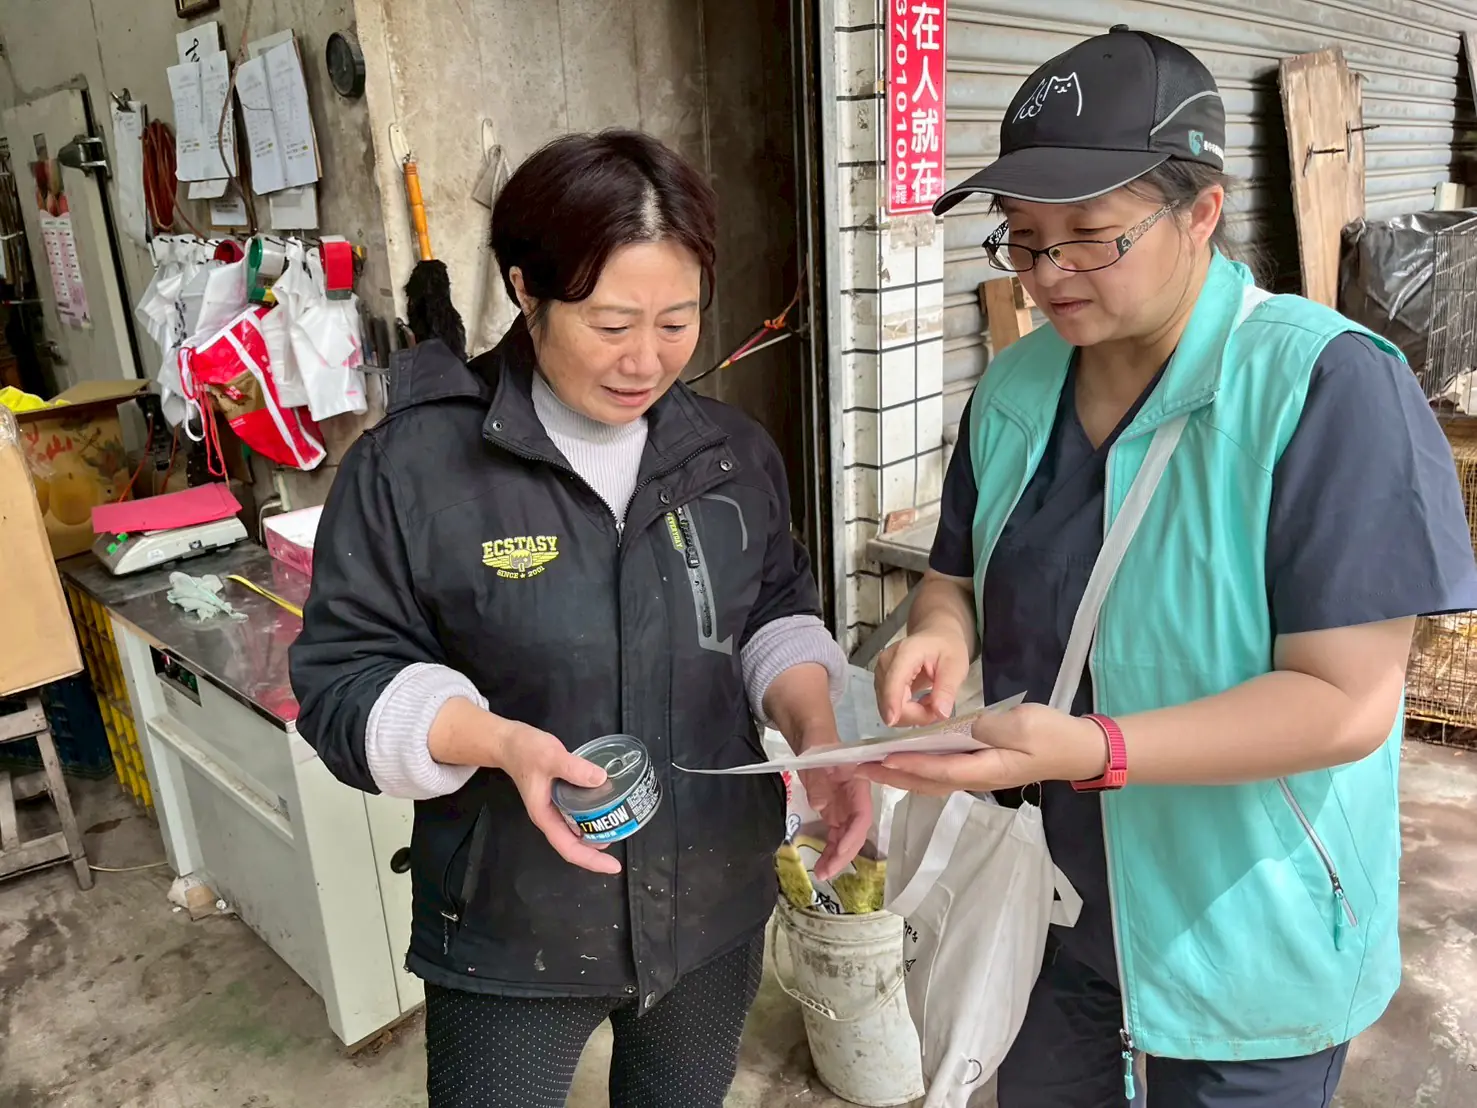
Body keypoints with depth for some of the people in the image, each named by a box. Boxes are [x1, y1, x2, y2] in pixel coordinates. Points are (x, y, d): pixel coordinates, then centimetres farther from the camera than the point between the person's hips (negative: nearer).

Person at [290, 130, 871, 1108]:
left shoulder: (732, 451, -3)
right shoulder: (415, 464, -17)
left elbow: (777, 615, 6)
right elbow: (345, 678, -12)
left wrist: (815, 727, -13)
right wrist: (501, 743, -30)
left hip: (718, 903, 4)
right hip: (512, 930, -3)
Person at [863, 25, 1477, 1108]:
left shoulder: (1329, 385, -20)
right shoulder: (1013, 389, -3)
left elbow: (1347, 701, -23)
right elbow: (960, 576, 8)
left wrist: (1089, 751, -34)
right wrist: (940, 634, -15)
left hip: (1246, 945, -5)